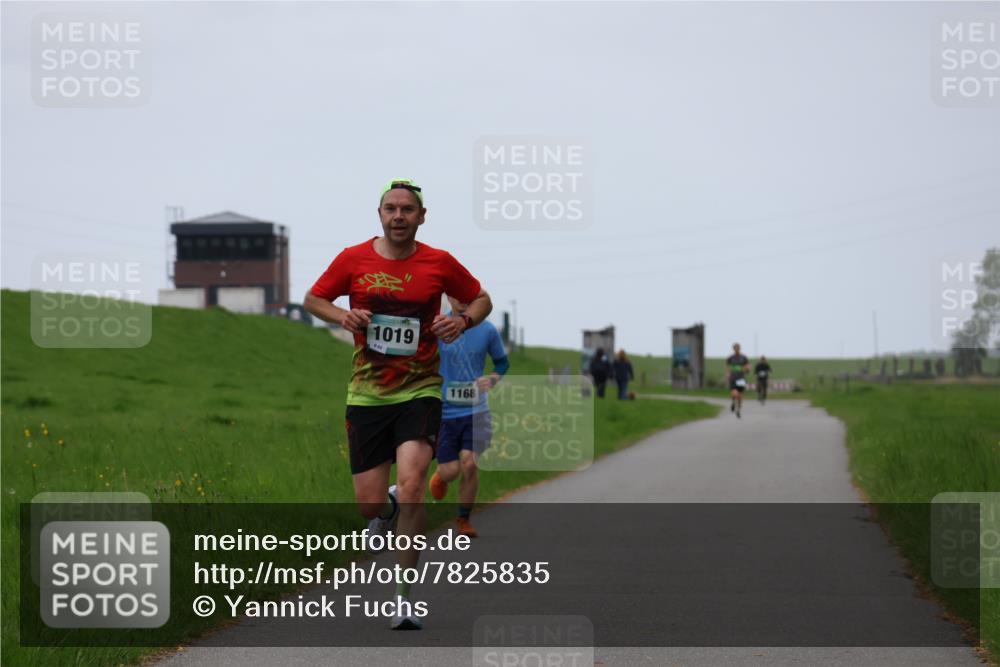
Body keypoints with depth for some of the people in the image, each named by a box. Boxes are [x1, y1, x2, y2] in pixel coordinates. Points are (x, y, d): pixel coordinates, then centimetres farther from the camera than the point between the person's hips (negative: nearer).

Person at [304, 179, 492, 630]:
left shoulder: (439, 263, -1)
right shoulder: (353, 259, 0)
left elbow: (481, 299, 13)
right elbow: (313, 298, 12)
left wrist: (463, 320, -9)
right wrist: (342, 316, -8)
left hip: (420, 392, -1)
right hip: (367, 394, 1)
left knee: (411, 486, -21)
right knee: (368, 503, 0)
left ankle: (404, 594, -10)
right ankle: (388, 511, 41)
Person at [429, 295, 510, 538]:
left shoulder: (487, 330, 1)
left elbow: (502, 361, 14)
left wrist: (492, 379, -6)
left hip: (476, 411, 1)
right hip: (443, 411, 0)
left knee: (469, 463, -14)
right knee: (450, 470, -5)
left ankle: (464, 520, 8)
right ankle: (440, 475, 36)